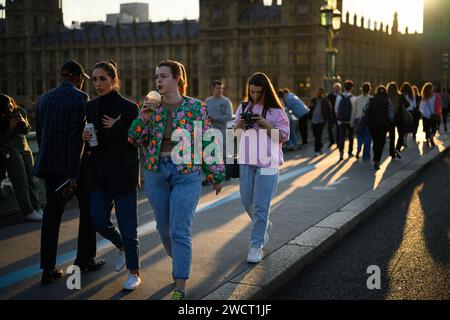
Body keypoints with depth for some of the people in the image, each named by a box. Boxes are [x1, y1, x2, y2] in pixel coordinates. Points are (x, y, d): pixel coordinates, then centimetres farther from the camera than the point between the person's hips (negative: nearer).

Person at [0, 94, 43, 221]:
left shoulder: (20, 111, 2)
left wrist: (24, 122, -12)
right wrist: (10, 127, -22)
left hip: (25, 149, 5)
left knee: (31, 179, 4)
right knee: (21, 182, -7)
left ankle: (37, 208, 11)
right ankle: (28, 212, -4)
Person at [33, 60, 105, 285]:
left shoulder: (44, 98, 9)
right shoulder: (79, 98, -11)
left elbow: (39, 134, 11)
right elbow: (76, 136, -19)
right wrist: (72, 173, -18)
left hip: (50, 165, 6)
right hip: (75, 165, -5)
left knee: (52, 214, 8)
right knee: (87, 209, 13)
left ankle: (48, 269, 7)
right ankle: (85, 259, 22)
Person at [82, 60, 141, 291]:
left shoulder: (128, 107, -8)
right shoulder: (91, 107, 7)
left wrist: (117, 127, -19)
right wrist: (85, 137, -5)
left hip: (123, 174, -5)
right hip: (99, 174, 5)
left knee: (127, 226, 1)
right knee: (99, 221, 2)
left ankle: (134, 273, 17)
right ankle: (121, 247, 34)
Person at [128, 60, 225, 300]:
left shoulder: (195, 107, -4)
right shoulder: (150, 106, 4)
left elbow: (207, 142, 0)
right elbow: (134, 140, 2)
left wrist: (216, 174, 2)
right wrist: (144, 118, -15)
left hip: (186, 175, -4)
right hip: (156, 174, 4)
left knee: (180, 232, -9)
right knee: (164, 228, 15)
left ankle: (180, 289, -3)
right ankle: (181, 264, 42)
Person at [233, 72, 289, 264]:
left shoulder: (276, 111, -3)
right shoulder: (244, 107, 10)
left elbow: (283, 136, -5)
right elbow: (235, 131, 17)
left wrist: (265, 124, -17)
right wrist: (240, 123, -5)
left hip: (268, 162, -5)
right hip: (247, 161, 5)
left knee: (261, 205, -5)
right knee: (247, 201, 13)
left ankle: (256, 246, 2)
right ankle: (264, 225, 41)